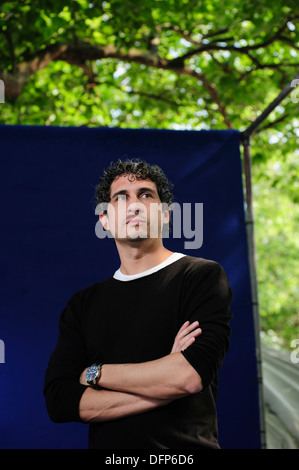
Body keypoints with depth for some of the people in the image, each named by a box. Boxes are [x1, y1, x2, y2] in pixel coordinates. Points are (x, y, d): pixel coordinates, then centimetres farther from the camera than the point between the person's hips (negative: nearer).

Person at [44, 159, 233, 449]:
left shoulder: (203, 275, -7)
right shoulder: (82, 304, 5)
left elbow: (191, 375, -20)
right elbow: (58, 402, -7)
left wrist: (94, 374, -9)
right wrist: (164, 380, -17)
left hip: (187, 447, -3)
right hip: (105, 445, 3)